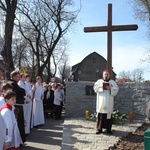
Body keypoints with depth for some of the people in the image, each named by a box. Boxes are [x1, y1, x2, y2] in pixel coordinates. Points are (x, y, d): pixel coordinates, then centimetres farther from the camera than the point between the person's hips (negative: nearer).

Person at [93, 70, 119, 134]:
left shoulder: (112, 82, 12)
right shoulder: (99, 81, 12)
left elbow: (116, 89, 1)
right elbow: (95, 87, -1)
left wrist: (110, 88, -14)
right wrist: (101, 87, -13)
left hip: (109, 102, 0)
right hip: (101, 101, 0)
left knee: (108, 115, 0)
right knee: (100, 115, -3)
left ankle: (108, 129, 8)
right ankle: (99, 129, 3)